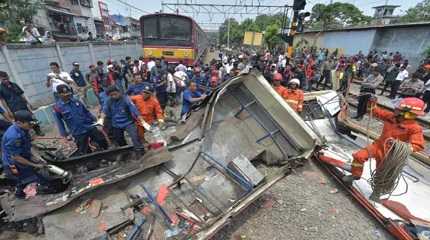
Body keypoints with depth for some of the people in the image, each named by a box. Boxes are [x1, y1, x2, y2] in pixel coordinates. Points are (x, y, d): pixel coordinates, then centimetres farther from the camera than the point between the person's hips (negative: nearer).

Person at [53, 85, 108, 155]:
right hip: (78, 133, -3)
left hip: (90, 127, 3)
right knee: (83, 152, 8)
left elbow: (87, 111, 11)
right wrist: (65, 135, 1)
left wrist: (95, 120, 10)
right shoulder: (57, 107, -8)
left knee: (103, 142, 12)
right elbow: (59, 123, 0)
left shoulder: (76, 101, 1)